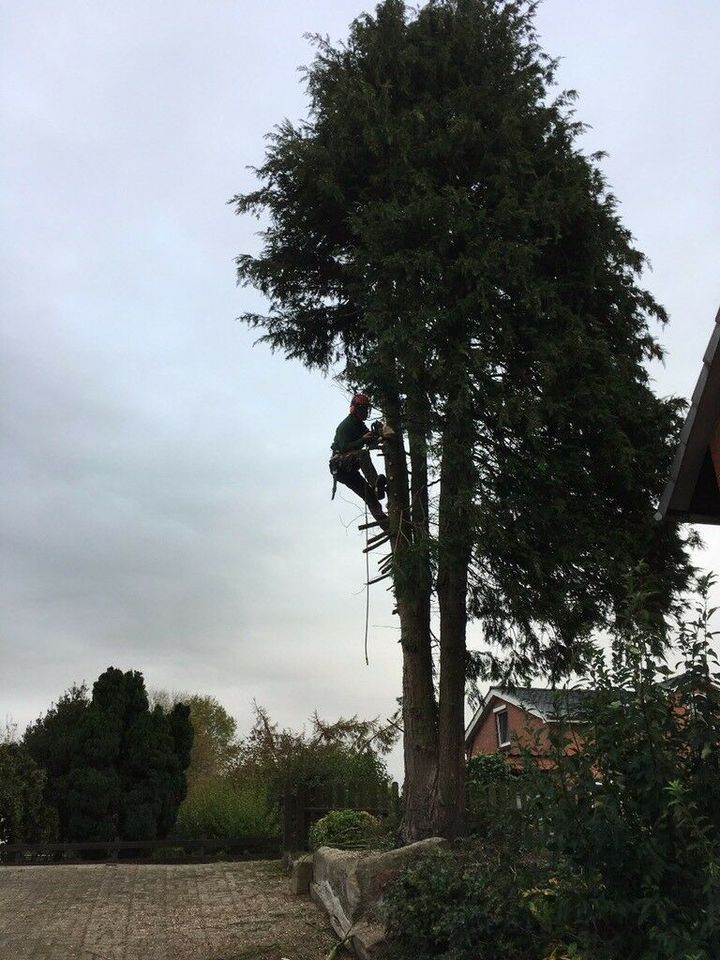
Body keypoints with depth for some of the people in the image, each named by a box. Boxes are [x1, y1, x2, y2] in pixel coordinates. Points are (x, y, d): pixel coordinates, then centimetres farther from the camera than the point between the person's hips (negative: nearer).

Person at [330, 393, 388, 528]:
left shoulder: (361, 426, 17)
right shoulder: (346, 425, -10)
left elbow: (370, 445, 11)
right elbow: (345, 448, -24)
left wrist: (377, 439, -9)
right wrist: (363, 439, -33)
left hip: (349, 469, 9)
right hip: (340, 465, -9)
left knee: (370, 496, -2)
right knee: (363, 454, -37)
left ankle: (387, 526, -8)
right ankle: (377, 485, -53)